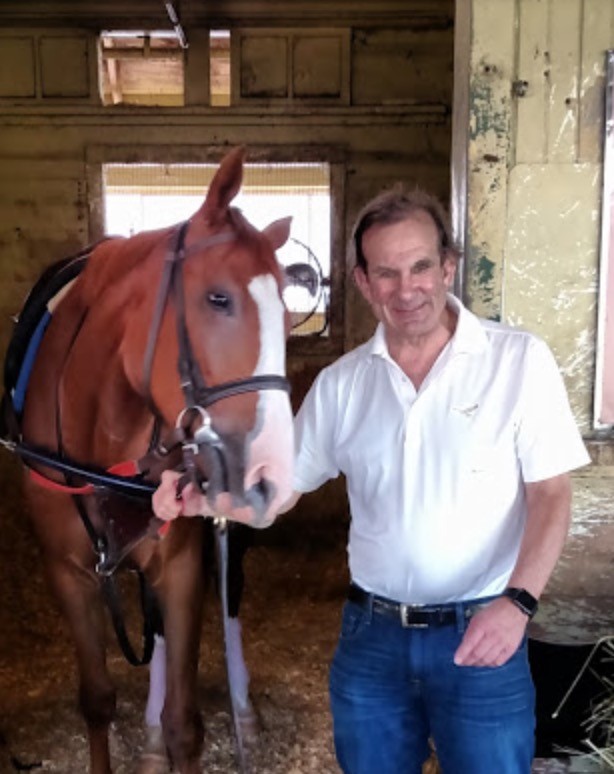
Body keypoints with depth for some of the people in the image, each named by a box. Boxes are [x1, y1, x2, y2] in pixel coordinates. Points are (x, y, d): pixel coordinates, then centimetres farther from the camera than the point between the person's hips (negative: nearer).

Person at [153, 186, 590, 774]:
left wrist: (518, 601, -21)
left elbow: (550, 494, -8)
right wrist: (200, 494, -11)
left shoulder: (519, 359, -9)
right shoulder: (340, 382, 0)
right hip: (370, 634, 3)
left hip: (480, 635, -3)